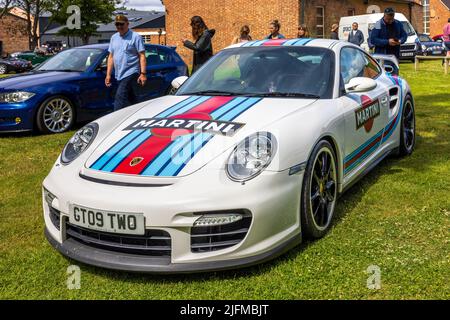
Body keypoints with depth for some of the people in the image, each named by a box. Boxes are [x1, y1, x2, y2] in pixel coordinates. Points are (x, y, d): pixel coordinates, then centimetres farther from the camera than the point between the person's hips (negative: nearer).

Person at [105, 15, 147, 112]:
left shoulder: (135, 37, -3)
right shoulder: (114, 38, 16)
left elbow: (142, 56, -7)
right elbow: (111, 57, 18)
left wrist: (143, 73, -15)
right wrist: (108, 74, 13)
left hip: (131, 73, -6)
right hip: (119, 75, 6)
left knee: (120, 98, -16)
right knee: (133, 100, 11)